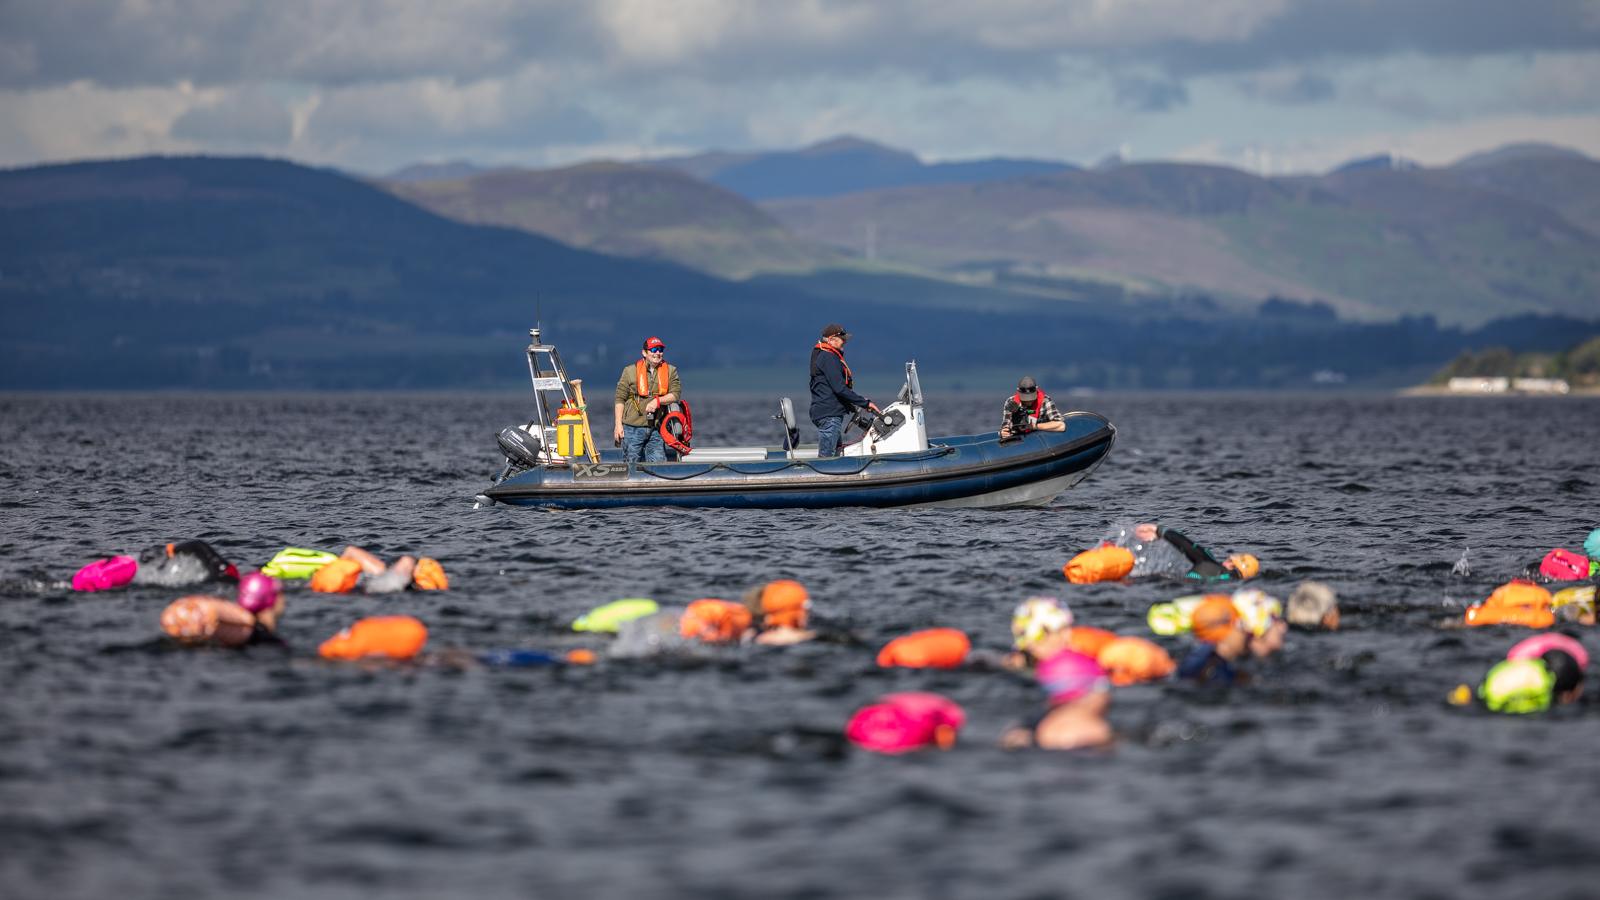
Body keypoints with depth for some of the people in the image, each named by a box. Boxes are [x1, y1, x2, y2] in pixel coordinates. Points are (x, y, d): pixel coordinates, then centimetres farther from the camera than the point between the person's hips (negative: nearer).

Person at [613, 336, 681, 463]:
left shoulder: (670, 371, 9)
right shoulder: (630, 371, 4)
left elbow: (676, 394, 0)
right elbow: (620, 399, 4)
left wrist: (657, 401, -17)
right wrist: (618, 424, -4)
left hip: (656, 429, 2)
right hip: (633, 427, -2)